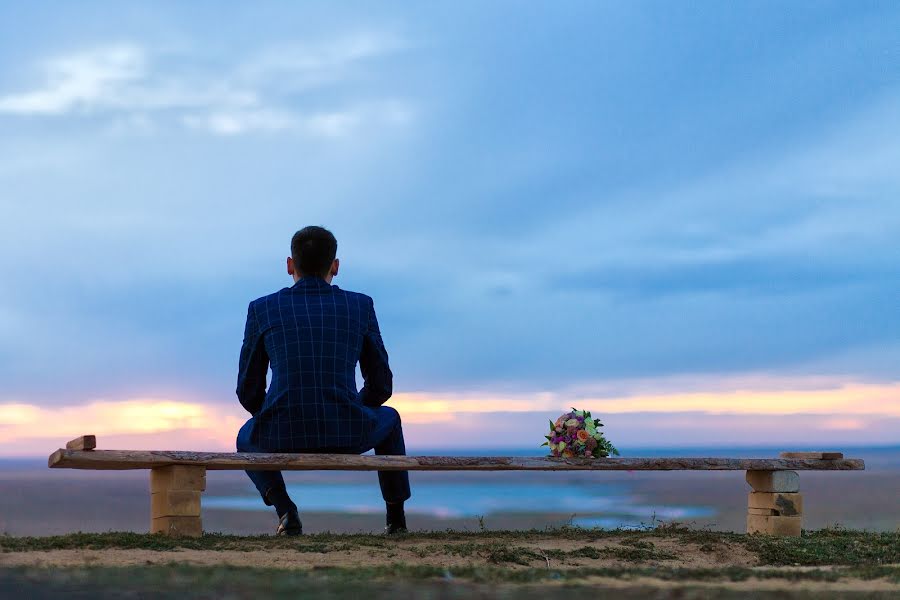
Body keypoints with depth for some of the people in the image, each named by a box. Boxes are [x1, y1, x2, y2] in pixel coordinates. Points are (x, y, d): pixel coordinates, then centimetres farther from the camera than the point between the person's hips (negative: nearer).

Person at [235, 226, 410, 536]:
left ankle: (285, 510, 11)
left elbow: (249, 391, 10)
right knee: (388, 419, 37)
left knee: (248, 438, 38)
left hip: (284, 435, -1)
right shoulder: (360, 306, 8)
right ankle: (396, 518, 34)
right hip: (346, 435, 1)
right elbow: (381, 383, 12)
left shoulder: (262, 309, 6)